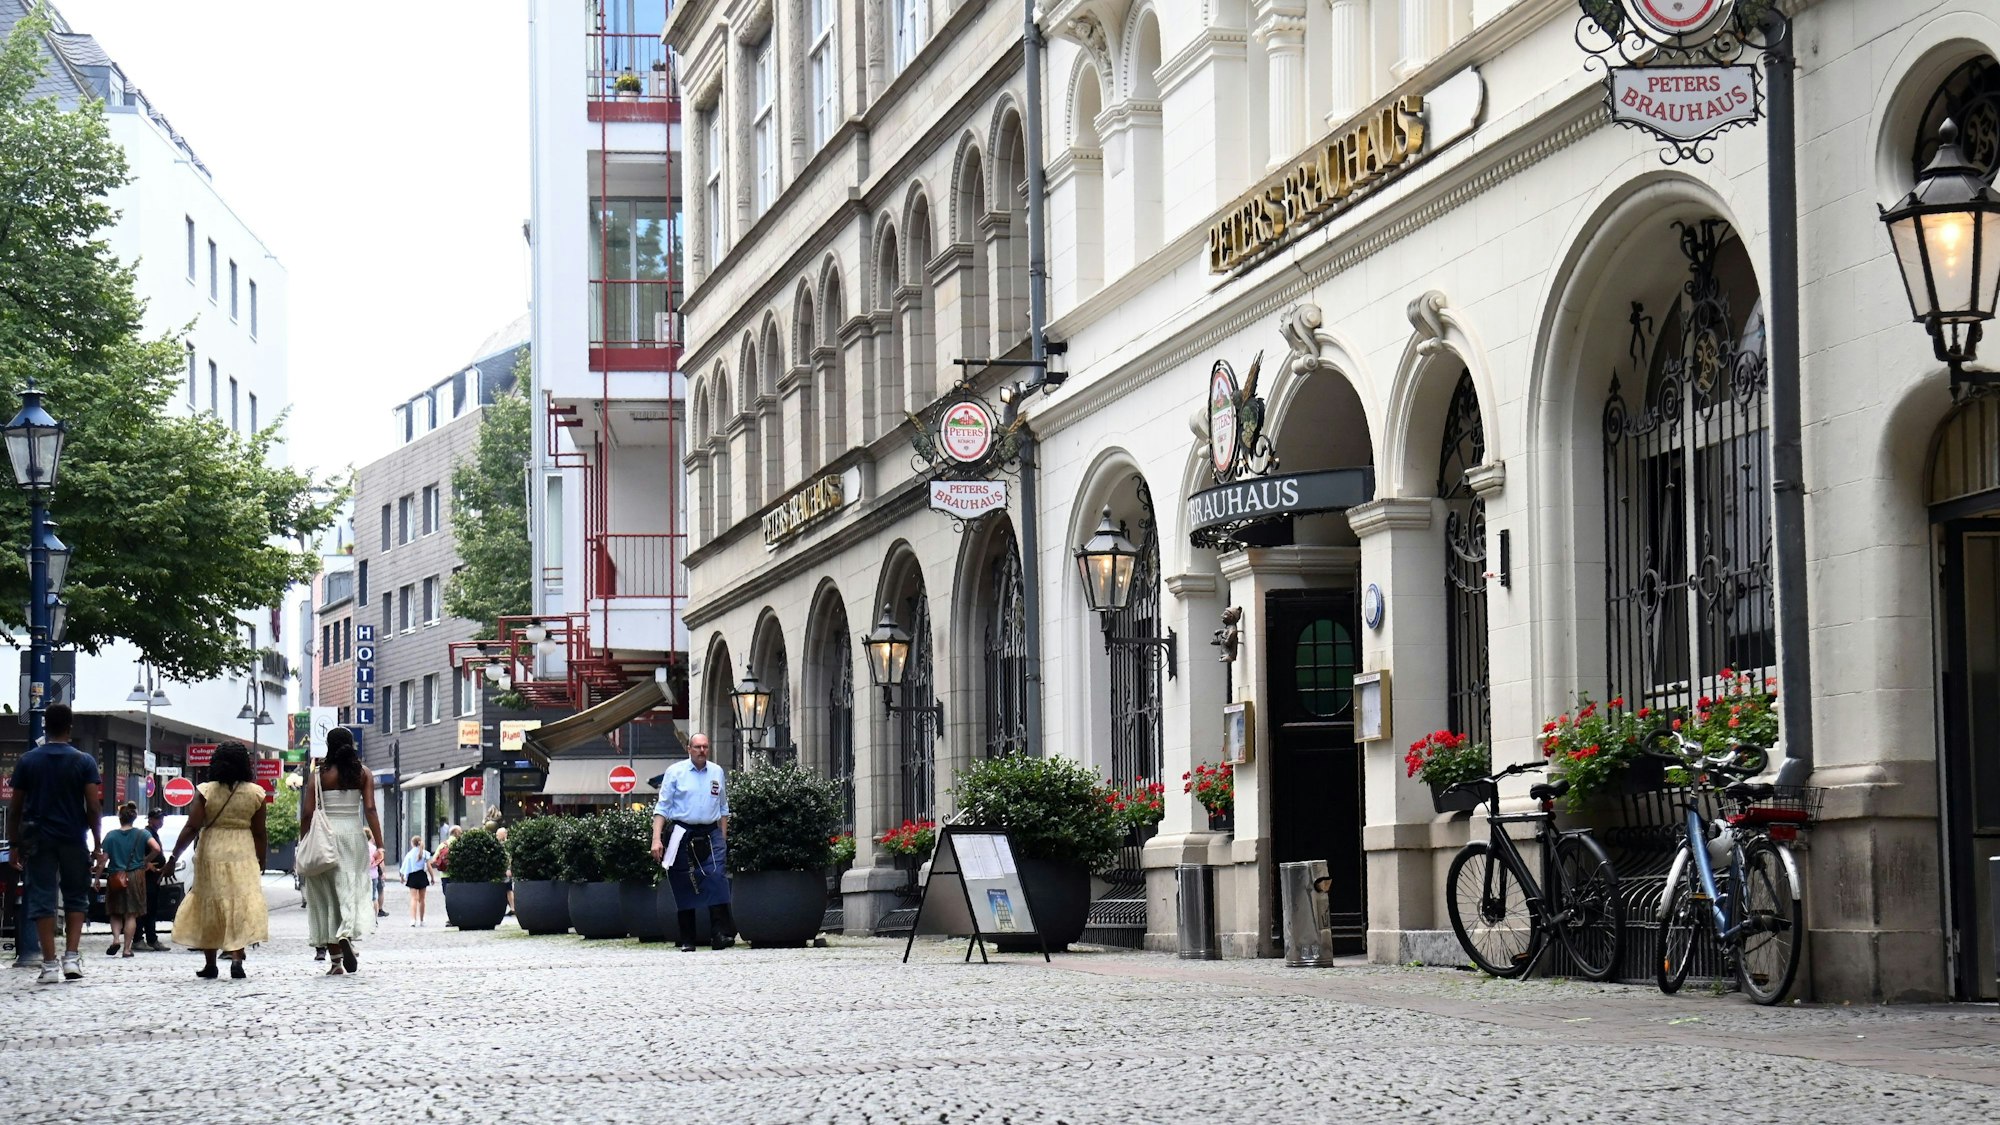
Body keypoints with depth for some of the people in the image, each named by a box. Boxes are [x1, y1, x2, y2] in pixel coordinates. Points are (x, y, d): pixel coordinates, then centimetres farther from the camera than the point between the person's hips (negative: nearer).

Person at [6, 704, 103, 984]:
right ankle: (71, 958, 1)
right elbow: (93, 806, -7)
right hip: (73, 840, 0)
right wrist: (97, 843, 1)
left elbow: (15, 808, 3)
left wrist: (16, 845, 10)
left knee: (42, 899, 1)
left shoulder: (27, 761, 2)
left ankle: (50, 965, -4)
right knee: (76, 897, 13)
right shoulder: (84, 761, -2)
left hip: (39, 840, 0)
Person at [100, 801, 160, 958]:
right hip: (135, 877, 0)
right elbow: (156, 849, -14)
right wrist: (146, 861, 3)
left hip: (115, 878, 0)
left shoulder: (111, 836, -3)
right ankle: (127, 948, 3)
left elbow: (104, 859, -4)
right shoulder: (141, 834, -2)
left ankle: (116, 938, -10)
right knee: (131, 914, 5)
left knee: (115, 914, 13)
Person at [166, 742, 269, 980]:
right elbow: (259, 834, 1)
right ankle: (237, 958, -17)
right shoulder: (255, 793, -2)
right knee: (241, 906, 2)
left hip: (211, 854, 0)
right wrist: (261, 863, 12)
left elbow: (192, 828, -9)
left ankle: (210, 964, 17)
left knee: (208, 907, 12)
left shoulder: (206, 792, -5)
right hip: (243, 854, 0)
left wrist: (174, 857, -3)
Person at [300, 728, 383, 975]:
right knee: (352, 889, 3)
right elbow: (370, 809, -4)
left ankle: (335, 960, 7)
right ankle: (347, 935, -28)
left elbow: (307, 813, -3)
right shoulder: (362, 774, 3)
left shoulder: (320, 774, 0)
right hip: (354, 834, 0)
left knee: (326, 896, 7)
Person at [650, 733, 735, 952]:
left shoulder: (717, 772, 12)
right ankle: (687, 940, 8)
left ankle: (721, 933, -18)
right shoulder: (675, 772, 1)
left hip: (711, 835, 2)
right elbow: (662, 807, 0)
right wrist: (657, 839, -9)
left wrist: (724, 838, 16)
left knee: (716, 881, -14)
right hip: (683, 834, -2)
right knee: (685, 888, 2)